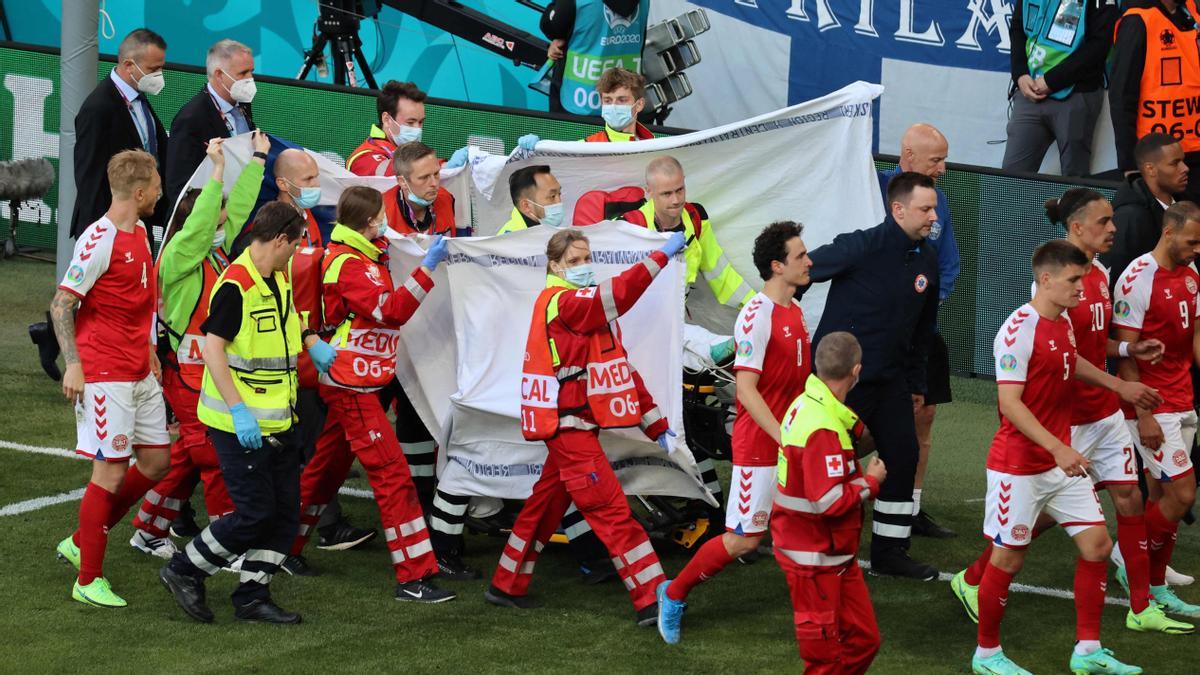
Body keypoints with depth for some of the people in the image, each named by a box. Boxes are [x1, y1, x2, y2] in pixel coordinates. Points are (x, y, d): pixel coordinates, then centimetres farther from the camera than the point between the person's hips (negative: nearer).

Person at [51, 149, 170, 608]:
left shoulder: (139, 233, 11)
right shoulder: (100, 239, -16)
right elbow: (61, 304, -17)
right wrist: (73, 364, -23)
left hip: (139, 373, 9)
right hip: (104, 375, -9)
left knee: (156, 460, 11)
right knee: (111, 471, -6)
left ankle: (81, 543, 24)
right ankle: (89, 581, 3)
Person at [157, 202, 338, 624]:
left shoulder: (277, 280, 10)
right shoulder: (236, 286, -19)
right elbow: (212, 348, -22)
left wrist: (311, 342, 13)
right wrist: (239, 411, -26)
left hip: (278, 421, 9)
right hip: (241, 425, -9)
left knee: (285, 511, 8)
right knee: (255, 513, -7)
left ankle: (252, 597, 16)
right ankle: (184, 571, 10)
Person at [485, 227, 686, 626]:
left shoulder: (586, 306, 17)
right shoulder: (561, 302, -13)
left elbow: (620, 368, 17)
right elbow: (618, 293, -30)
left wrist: (656, 426, 15)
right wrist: (663, 255, -30)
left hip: (576, 427, 10)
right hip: (569, 425, -10)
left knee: (546, 505, 19)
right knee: (613, 511, -11)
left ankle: (507, 587, 30)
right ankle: (651, 601, -13)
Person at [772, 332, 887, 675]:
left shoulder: (806, 405, 4)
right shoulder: (823, 429, -26)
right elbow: (831, 501, -29)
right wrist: (870, 480, -14)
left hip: (835, 553, 10)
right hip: (816, 559, -10)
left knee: (863, 639, 14)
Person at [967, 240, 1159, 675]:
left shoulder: (1063, 322, 7)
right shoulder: (1020, 329, -20)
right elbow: (1010, 403, -26)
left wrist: (1119, 386, 32)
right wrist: (1058, 449, -32)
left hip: (1062, 457, 8)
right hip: (1019, 465, -8)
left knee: (1097, 542, 4)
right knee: (1009, 557, 1)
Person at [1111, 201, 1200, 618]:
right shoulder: (1138, 279, -15)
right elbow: (1126, 354, -15)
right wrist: (1143, 415, -18)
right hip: (1153, 406, -7)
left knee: (1162, 497, 9)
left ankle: (1154, 587, 14)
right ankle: (1134, 565, 8)